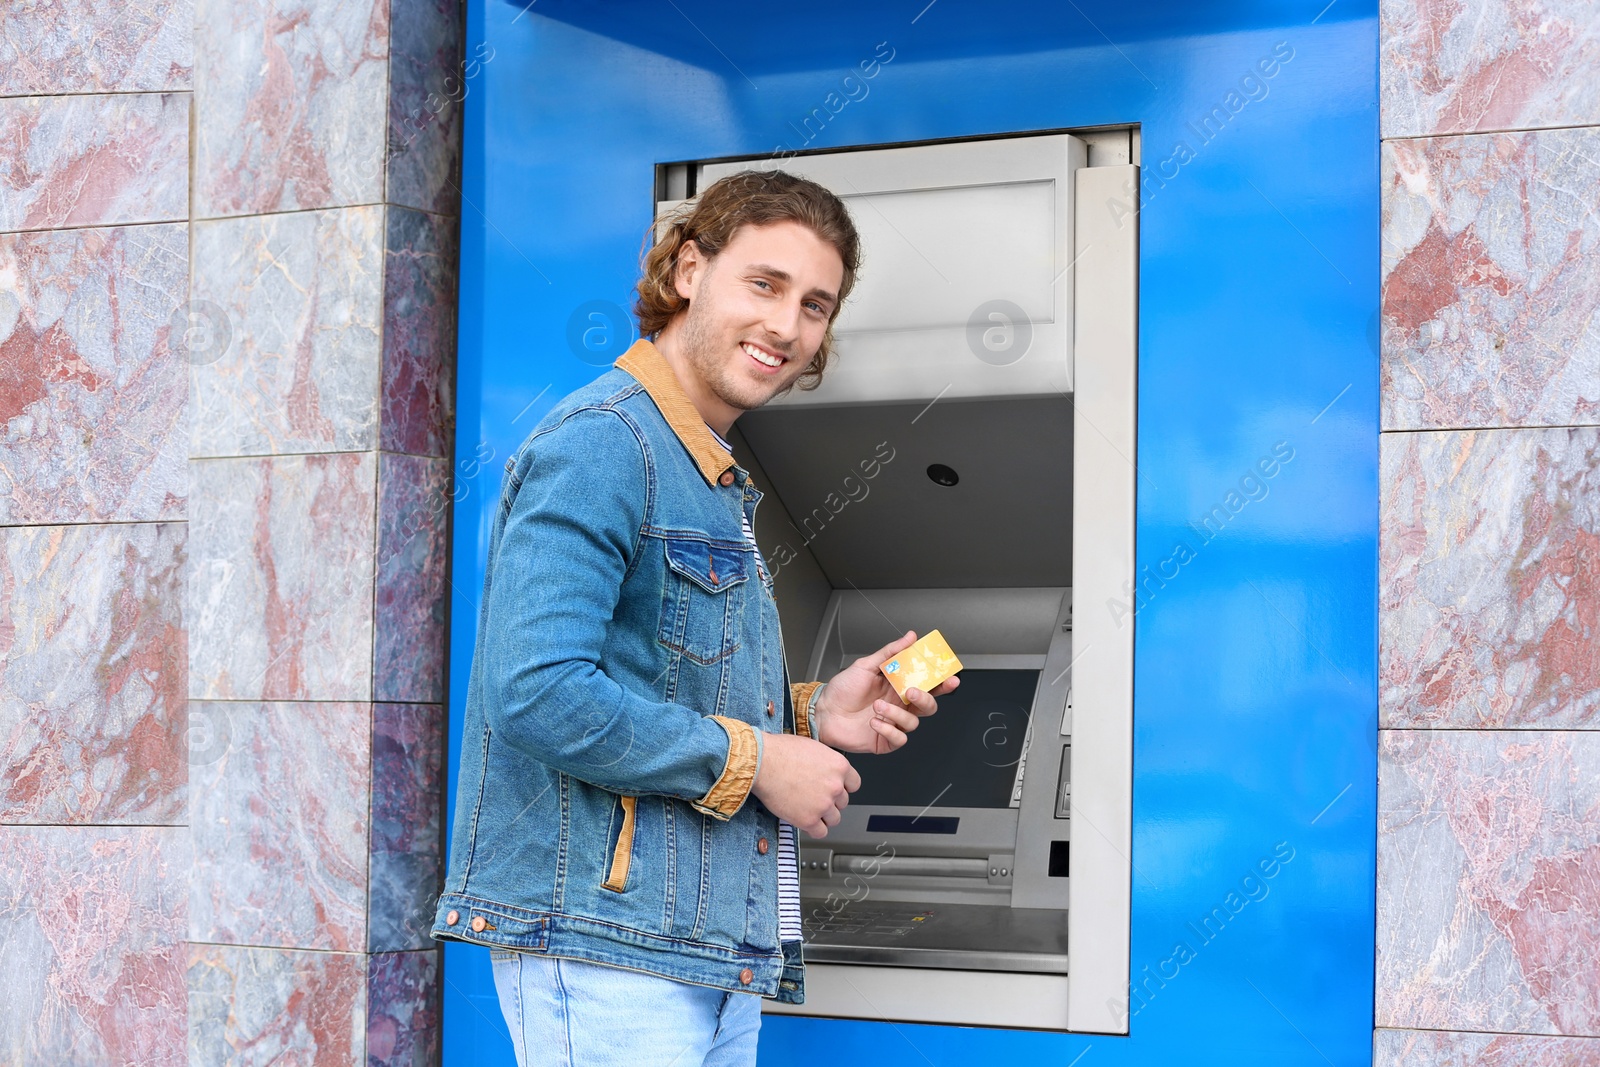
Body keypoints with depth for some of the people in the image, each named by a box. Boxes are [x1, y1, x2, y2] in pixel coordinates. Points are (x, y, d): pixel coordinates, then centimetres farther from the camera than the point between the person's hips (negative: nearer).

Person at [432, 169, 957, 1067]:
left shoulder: (718, 481, 20)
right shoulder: (602, 444, -12)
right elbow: (539, 695, -23)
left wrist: (811, 714, 8)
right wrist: (753, 760, -14)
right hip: (603, 940, -10)